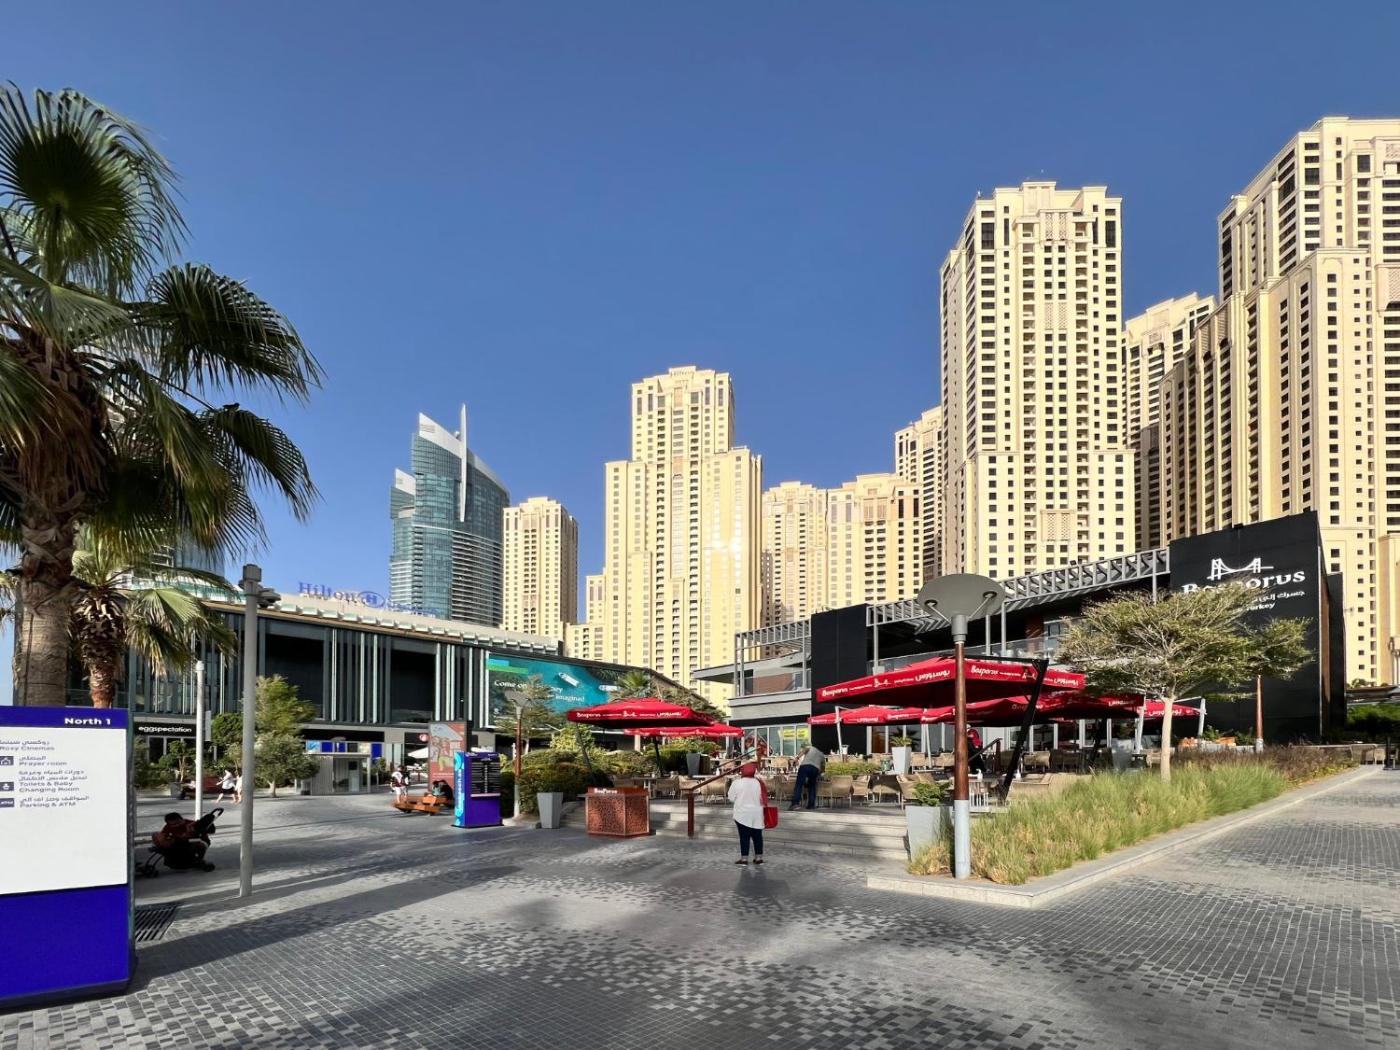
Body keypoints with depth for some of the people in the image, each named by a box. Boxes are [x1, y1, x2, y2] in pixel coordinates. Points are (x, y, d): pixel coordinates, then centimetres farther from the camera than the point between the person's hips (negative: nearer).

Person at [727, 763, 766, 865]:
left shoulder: (737, 783, -11)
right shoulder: (759, 783, -4)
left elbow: (731, 798, -4)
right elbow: (763, 798, 2)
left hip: (743, 814, -3)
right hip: (757, 814, 3)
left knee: (744, 837, 3)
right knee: (757, 836, 11)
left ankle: (744, 858, 2)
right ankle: (759, 857, 16)